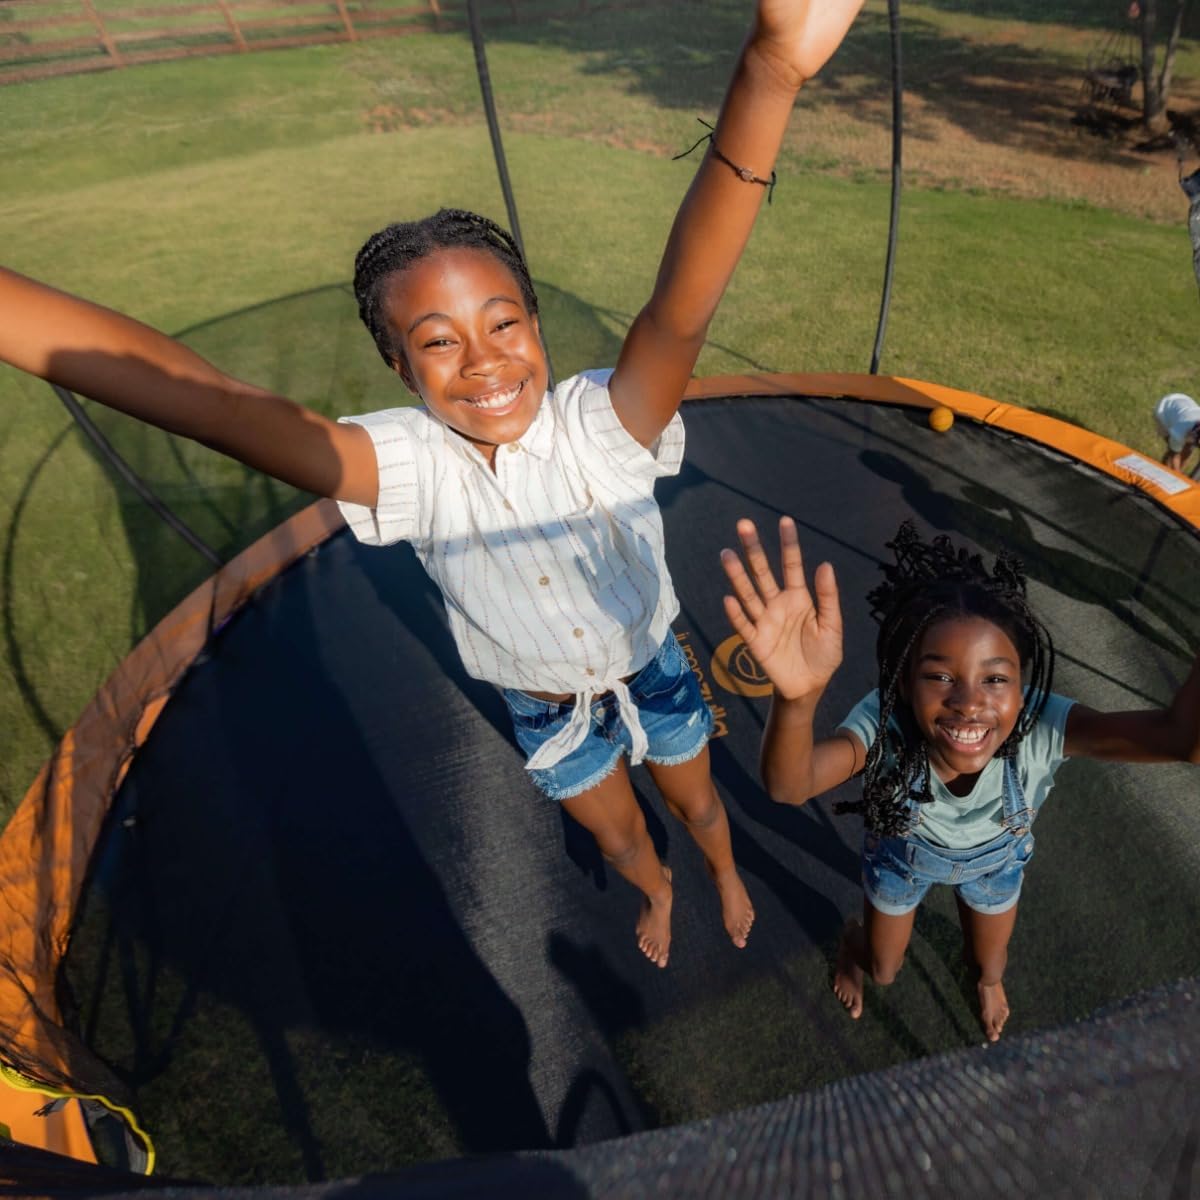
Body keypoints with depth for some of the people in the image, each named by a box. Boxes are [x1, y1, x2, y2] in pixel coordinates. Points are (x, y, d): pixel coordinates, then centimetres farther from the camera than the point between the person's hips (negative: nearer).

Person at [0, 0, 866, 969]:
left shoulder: (604, 425, -31)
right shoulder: (408, 467, -27)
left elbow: (680, 310, -50)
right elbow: (214, 404, -39)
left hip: (651, 674, -1)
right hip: (545, 711, 2)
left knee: (697, 800, 29)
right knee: (617, 833, 30)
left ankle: (724, 873, 67)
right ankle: (655, 890, 68)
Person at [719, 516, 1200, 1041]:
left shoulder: (1038, 725, -40)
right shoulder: (885, 723, -44)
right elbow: (790, 786, -62)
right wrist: (797, 697, -84)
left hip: (994, 858, 2)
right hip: (903, 852, -1)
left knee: (990, 965, 29)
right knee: (882, 970, 23)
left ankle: (985, 975, 68)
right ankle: (853, 941, 60)